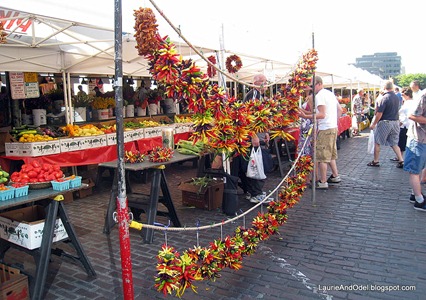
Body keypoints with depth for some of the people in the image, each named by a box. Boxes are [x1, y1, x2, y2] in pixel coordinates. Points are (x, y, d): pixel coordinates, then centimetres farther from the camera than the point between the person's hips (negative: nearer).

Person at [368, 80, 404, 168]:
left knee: (377, 142, 7)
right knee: (394, 143, 14)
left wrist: (373, 124, -10)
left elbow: (379, 113, -18)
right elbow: (396, 110, 14)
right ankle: (401, 161, 10)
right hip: (396, 122, 7)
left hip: (385, 122, -7)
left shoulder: (384, 98, -17)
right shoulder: (397, 98, 5)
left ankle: (375, 161, 14)